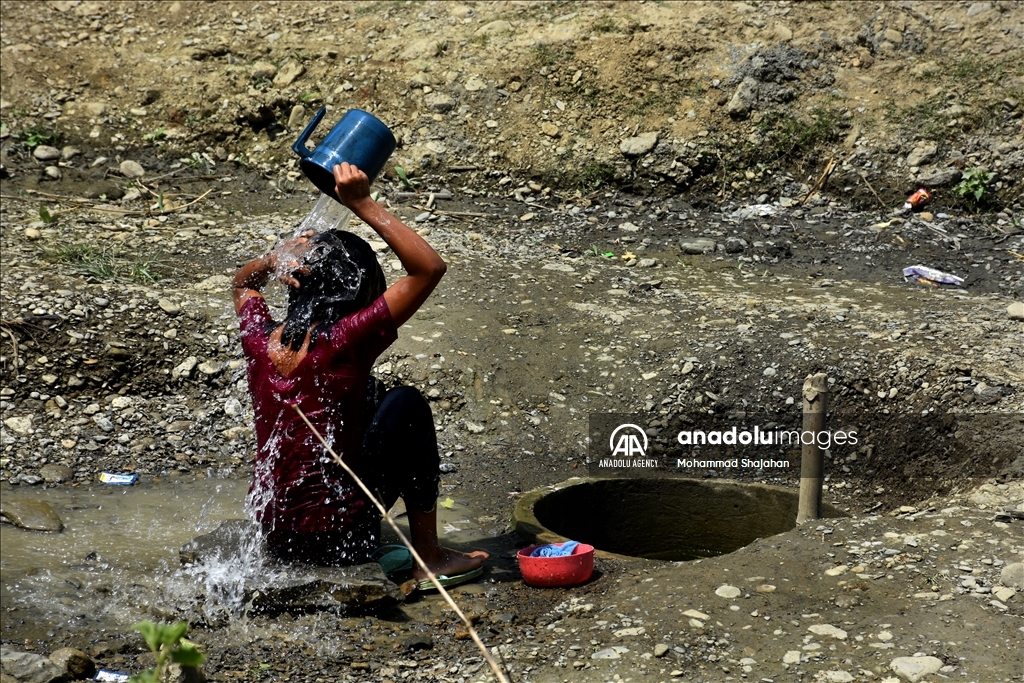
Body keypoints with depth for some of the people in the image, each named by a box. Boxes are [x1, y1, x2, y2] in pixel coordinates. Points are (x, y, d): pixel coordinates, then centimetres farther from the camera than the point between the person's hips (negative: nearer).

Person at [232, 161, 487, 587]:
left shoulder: (261, 340, -3)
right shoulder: (343, 342, -21)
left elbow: (241, 283, 22)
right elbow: (429, 268, -19)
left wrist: (273, 260, 0)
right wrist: (363, 205, -17)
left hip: (274, 533, 7)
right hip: (335, 542, -7)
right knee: (406, 405, -3)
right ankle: (429, 559, 4)